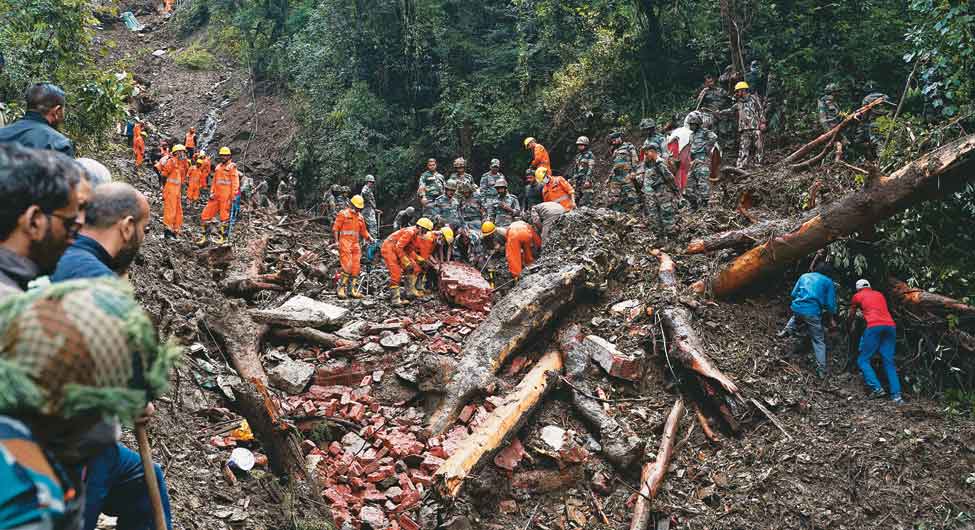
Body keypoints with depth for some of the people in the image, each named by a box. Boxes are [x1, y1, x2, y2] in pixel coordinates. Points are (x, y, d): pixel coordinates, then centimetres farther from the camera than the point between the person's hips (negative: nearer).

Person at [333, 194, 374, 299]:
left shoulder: (360, 217, 18)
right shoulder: (343, 214, -1)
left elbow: (364, 231, 22)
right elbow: (335, 228, -3)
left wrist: (370, 239, 6)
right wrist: (336, 241, -12)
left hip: (355, 244, 6)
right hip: (345, 242, -6)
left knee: (356, 268, 4)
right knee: (347, 267, -15)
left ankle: (354, 290, 9)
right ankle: (341, 289, -11)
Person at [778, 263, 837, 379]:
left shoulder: (804, 276, 20)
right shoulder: (828, 282, 9)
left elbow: (794, 294, 20)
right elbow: (830, 304, 7)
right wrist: (830, 319, 21)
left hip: (797, 307, 3)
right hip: (812, 313, -3)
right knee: (818, 340, 9)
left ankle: (788, 329, 14)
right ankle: (821, 369, 5)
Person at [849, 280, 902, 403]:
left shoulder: (857, 296, 19)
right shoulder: (879, 294, 30)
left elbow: (851, 316, 30)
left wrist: (849, 328, 48)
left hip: (874, 327, -5)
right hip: (890, 326, 5)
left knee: (863, 360, 3)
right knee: (889, 362, 5)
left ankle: (877, 388, -14)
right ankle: (896, 395, -6)